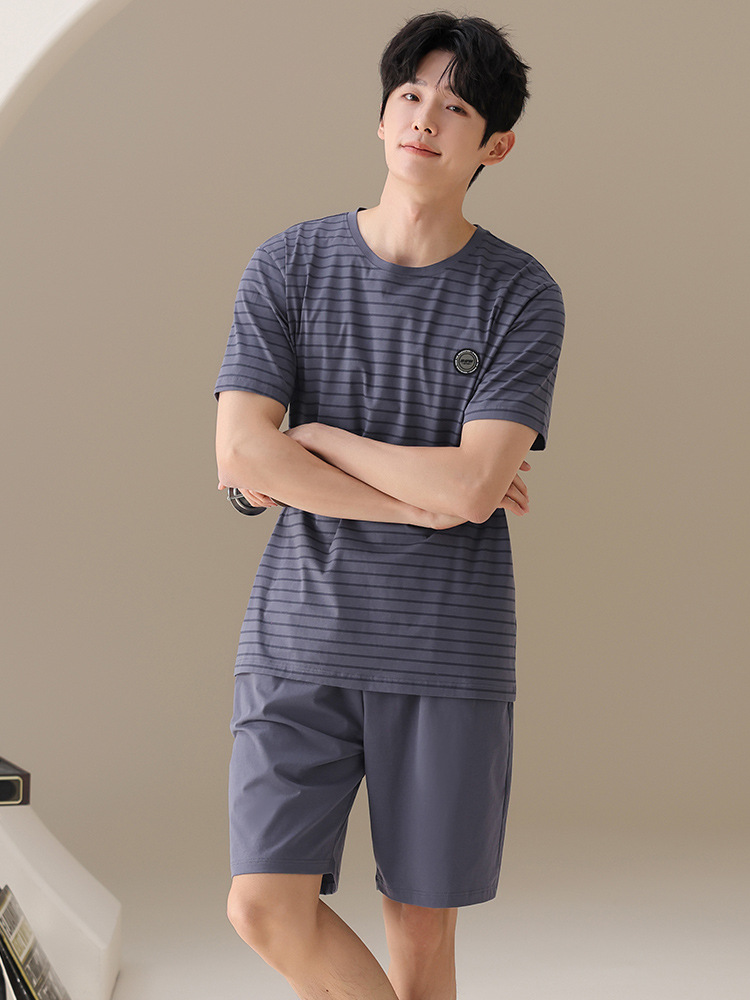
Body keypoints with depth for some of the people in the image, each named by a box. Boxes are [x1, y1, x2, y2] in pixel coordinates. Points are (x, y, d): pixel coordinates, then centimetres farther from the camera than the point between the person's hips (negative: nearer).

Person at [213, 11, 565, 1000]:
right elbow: (242, 454, -9)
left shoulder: (522, 296, -3)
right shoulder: (289, 265, 2)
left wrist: (308, 437, -7)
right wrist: (431, 502, -11)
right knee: (267, 907, -8)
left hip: (449, 655, -1)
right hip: (301, 636, 1)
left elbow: (471, 484, -14)